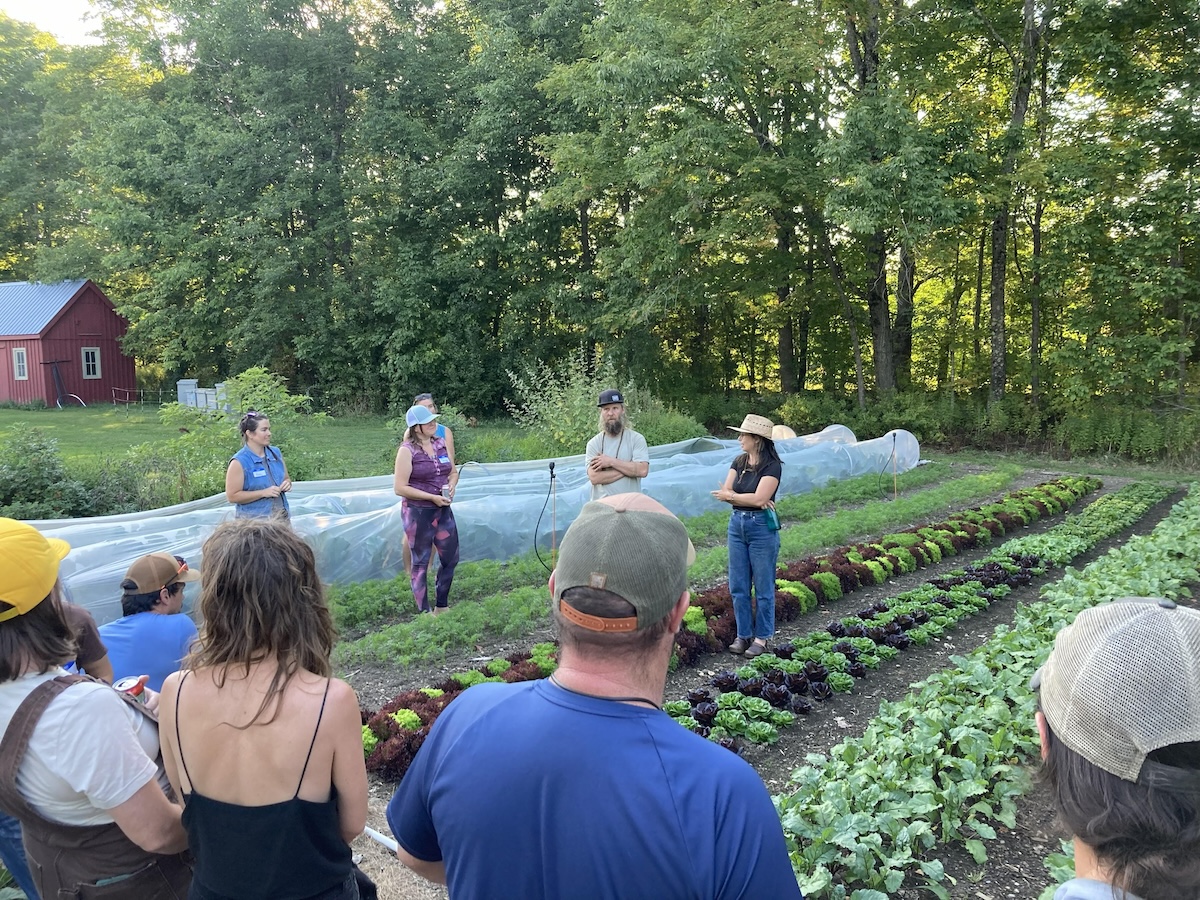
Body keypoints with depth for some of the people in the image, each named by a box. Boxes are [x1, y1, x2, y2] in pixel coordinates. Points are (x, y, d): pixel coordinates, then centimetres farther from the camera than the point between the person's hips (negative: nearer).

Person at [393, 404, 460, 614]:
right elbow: (400, 488, -15)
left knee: (451, 557, 11)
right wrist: (432, 497, -19)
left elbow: (453, 472, 18)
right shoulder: (407, 450, -12)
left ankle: (441, 606, 28)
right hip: (418, 512, -6)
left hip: (443, 510, 6)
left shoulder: (440, 443, 6)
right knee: (421, 562, 5)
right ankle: (424, 612, 15)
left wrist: (451, 485, -5)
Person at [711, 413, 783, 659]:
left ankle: (762, 637, 15)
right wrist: (749, 499, -14)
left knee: (763, 586, 4)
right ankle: (743, 634, 21)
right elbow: (725, 491, 2)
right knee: (738, 586, 10)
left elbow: (759, 498, -21)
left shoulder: (772, 465, -12)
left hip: (762, 526, -7)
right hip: (737, 524, 7)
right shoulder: (739, 461, 8)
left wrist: (731, 496, -8)